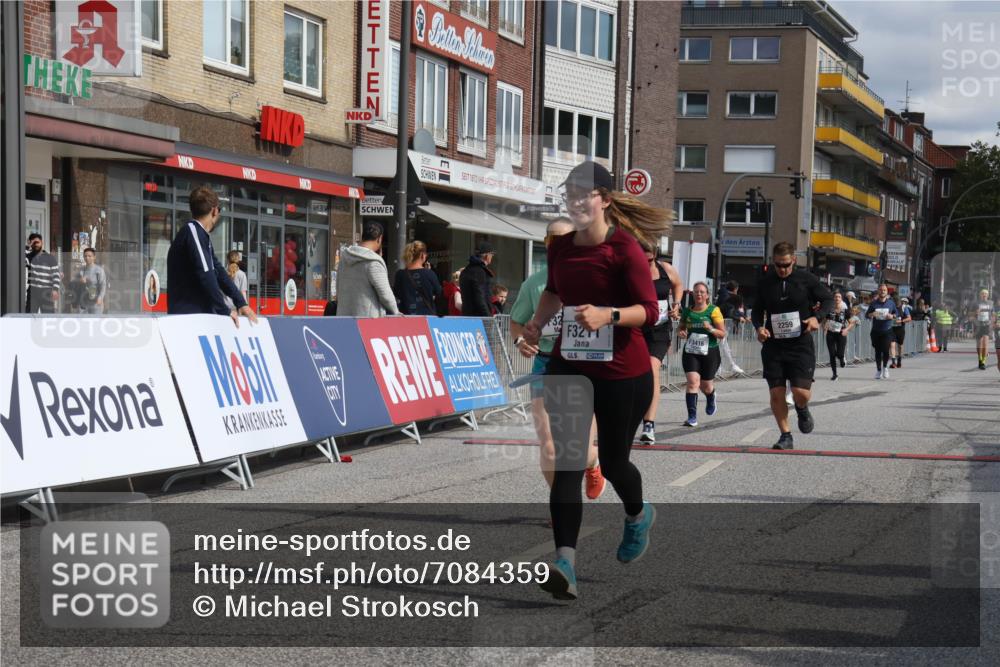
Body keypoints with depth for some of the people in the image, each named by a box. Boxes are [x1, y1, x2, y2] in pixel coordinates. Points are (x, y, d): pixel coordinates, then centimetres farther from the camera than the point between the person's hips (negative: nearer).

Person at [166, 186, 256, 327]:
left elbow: (218, 272, 17)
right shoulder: (192, 231, -12)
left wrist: (241, 303, 9)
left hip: (200, 314, 9)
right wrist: (225, 310, -13)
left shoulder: (202, 235, 19)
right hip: (187, 315, -9)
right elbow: (205, 275, -19)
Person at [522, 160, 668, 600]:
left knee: (612, 461, 9)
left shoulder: (625, 248, -13)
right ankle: (564, 562, -15)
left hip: (622, 371, -4)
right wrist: (537, 323, 10)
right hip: (569, 365, 4)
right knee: (567, 460, -9)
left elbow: (650, 311, -16)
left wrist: (608, 315, -32)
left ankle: (638, 515, 43)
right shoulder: (560, 248, 5)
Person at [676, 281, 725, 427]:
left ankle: (711, 399, 48)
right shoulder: (687, 311, 6)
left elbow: (722, 334, -3)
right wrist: (680, 333, -3)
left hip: (709, 353, -1)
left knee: (706, 386, 10)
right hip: (690, 352, 2)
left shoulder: (714, 311, -4)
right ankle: (692, 417, -15)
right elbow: (681, 328, 20)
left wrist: (711, 329, -22)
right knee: (693, 382, -16)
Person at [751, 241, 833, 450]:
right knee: (776, 394, 0)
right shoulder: (765, 282, 4)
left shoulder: (806, 279, -3)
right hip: (773, 345, 2)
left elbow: (828, 299, 5)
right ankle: (785, 435, 15)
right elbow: (757, 310, 14)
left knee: (801, 392, -11)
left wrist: (817, 317, -14)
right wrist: (759, 327, -7)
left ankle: (802, 410, 26)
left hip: (801, 345, -2)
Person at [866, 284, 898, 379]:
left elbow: (896, 313, 15)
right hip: (876, 331, 1)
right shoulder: (874, 303, 2)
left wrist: (892, 316, -7)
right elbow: (866, 314, 5)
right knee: (878, 351, 6)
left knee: (886, 350, -13)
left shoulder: (891, 303, 4)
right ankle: (878, 370, 20)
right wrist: (871, 314, -17)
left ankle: (885, 367, 13)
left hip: (887, 331, -1)